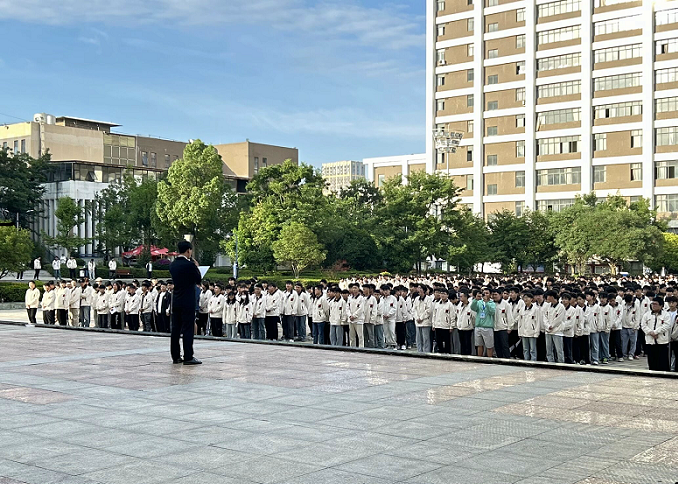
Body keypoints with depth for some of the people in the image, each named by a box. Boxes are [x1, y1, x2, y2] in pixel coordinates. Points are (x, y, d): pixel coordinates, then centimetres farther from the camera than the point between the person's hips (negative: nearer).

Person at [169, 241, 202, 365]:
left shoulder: (172, 265, 7)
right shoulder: (189, 265, -14)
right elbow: (198, 280, -5)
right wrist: (196, 266, 7)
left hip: (175, 301, 7)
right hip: (187, 302, -7)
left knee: (175, 329, 9)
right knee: (188, 329, -4)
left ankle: (175, 356, 13)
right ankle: (188, 357, -4)